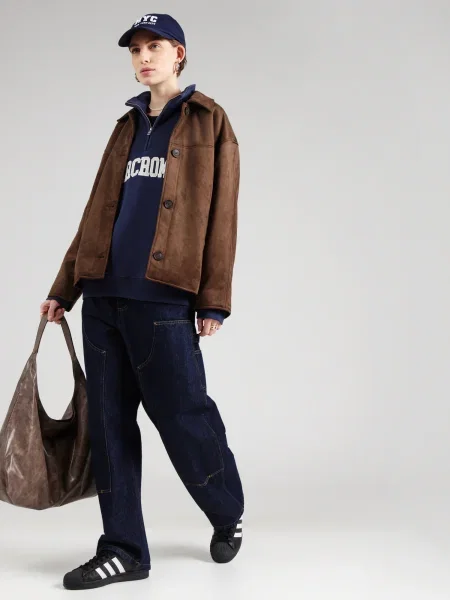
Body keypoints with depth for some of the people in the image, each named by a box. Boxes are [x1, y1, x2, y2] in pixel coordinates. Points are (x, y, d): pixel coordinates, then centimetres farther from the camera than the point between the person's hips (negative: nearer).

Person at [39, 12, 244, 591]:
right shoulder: (127, 126, 20)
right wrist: (64, 287, 17)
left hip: (161, 297, -6)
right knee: (108, 420, 5)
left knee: (181, 414, 0)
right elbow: (97, 212, 20)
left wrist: (214, 299, -9)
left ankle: (228, 514, 27)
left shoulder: (208, 121, 4)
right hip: (103, 294, 6)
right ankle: (123, 549, 16)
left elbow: (220, 212, -3)